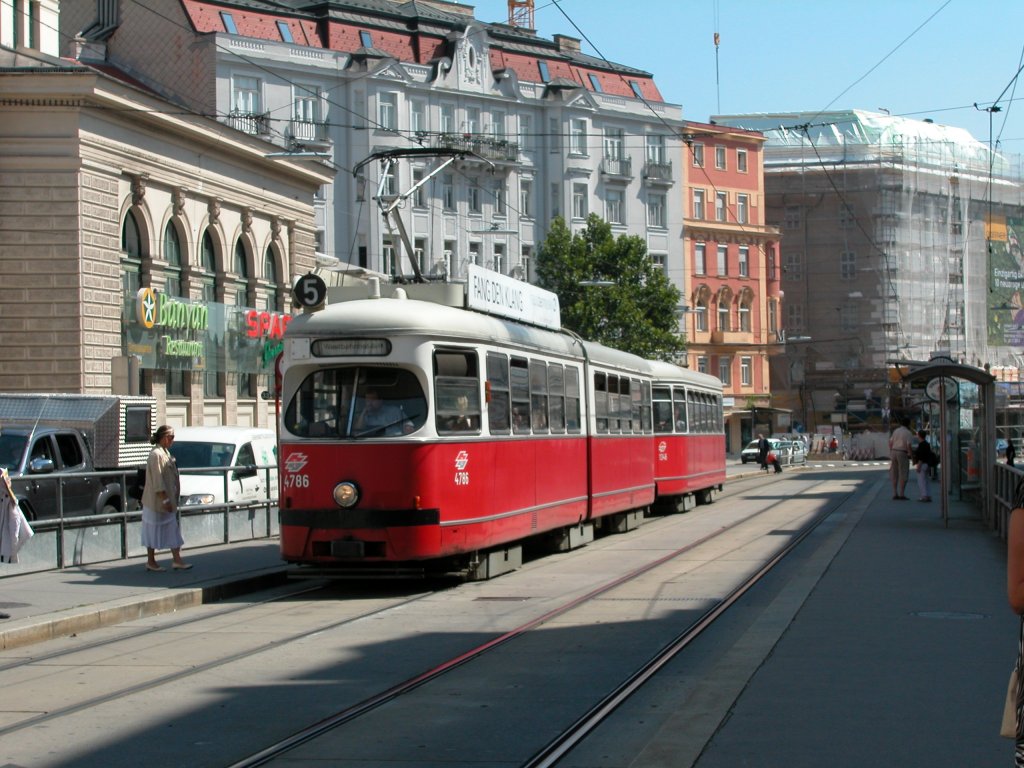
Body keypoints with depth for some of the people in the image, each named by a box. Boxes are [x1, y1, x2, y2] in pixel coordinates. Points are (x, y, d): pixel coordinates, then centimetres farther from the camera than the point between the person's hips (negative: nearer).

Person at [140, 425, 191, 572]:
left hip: (168, 500, 10)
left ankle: (177, 561, 9)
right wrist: (165, 500, -23)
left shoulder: (164, 452, 11)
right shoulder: (156, 455, -19)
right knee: (154, 531, 0)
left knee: (172, 530, 8)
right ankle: (151, 562, 9)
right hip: (157, 500, -10)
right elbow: (157, 481, -22)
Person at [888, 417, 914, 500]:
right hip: (902, 453, -6)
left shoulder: (895, 431, 10)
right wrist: (910, 454, -7)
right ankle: (902, 494, -5)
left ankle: (895, 494, 9)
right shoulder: (908, 433, -7)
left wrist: (891, 452, 15)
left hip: (893, 452, 6)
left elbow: (890, 442, 9)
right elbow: (908, 445, -16)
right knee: (903, 475, -1)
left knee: (894, 475, 10)